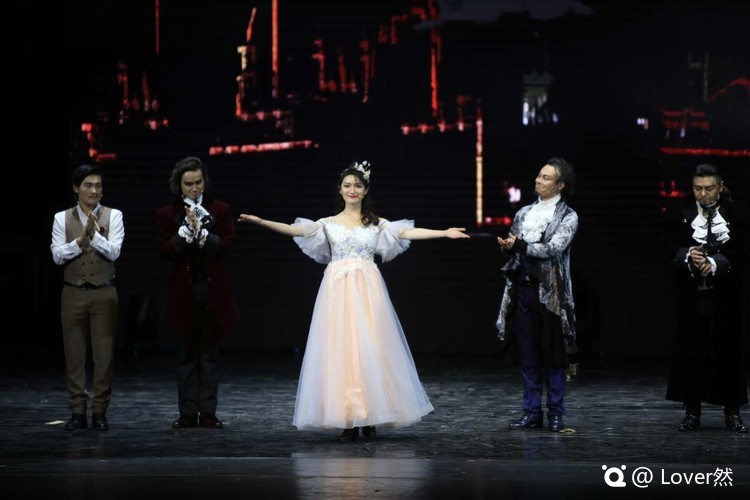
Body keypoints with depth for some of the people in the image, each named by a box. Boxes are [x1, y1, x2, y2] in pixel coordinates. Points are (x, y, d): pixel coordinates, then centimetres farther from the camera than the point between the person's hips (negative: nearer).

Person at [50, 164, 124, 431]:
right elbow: (57, 255, -5)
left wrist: (94, 234, -22)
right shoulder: (62, 218, 4)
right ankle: (77, 411, 9)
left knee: (104, 354, 0)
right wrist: (81, 239, -17)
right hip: (73, 294, 1)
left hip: (104, 294, -1)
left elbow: (113, 252, -9)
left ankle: (99, 411, 6)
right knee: (74, 354, 3)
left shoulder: (113, 216, 1)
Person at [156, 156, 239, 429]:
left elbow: (227, 246, -4)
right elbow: (165, 251, -5)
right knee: (186, 353, 3)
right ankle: (188, 412, 6)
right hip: (183, 291, 0)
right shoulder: (166, 214, 4)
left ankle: (208, 412, 6)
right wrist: (186, 230, -17)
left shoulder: (221, 210, 5)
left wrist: (202, 234, -17)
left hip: (213, 291, 0)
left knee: (209, 352, 3)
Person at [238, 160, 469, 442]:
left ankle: (369, 417, 1)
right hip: (338, 290, 0)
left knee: (369, 349, -4)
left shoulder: (377, 224, 11)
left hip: (367, 291, 0)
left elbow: (409, 232, 3)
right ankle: (347, 420, -4)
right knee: (340, 350, -5)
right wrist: (261, 222, -12)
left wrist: (445, 233, -6)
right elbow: (295, 230, -1)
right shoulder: (328, 224, 10)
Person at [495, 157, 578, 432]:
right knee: (527, 355, 6)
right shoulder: (524, 213, 15)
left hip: (550, 291, -5)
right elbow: (512, 247, 16)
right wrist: (507, 246, -6)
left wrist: (520, 245, -16)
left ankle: (555, 413, 8)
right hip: (523, 288, 5)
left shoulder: (567, 217, -2)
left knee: (552, 355, 0)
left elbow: (553, 248, -15)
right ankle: (532, 412, 12)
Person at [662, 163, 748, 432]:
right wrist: (687, 256, -25)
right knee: (689, 350, 0)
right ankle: (691, 412, 7)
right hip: (690, 294, 1)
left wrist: (715, 263, -24)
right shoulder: (678, 214, 5)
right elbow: (670, 247, -4)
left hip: (725, 296, -1)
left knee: (728, 350, 0)